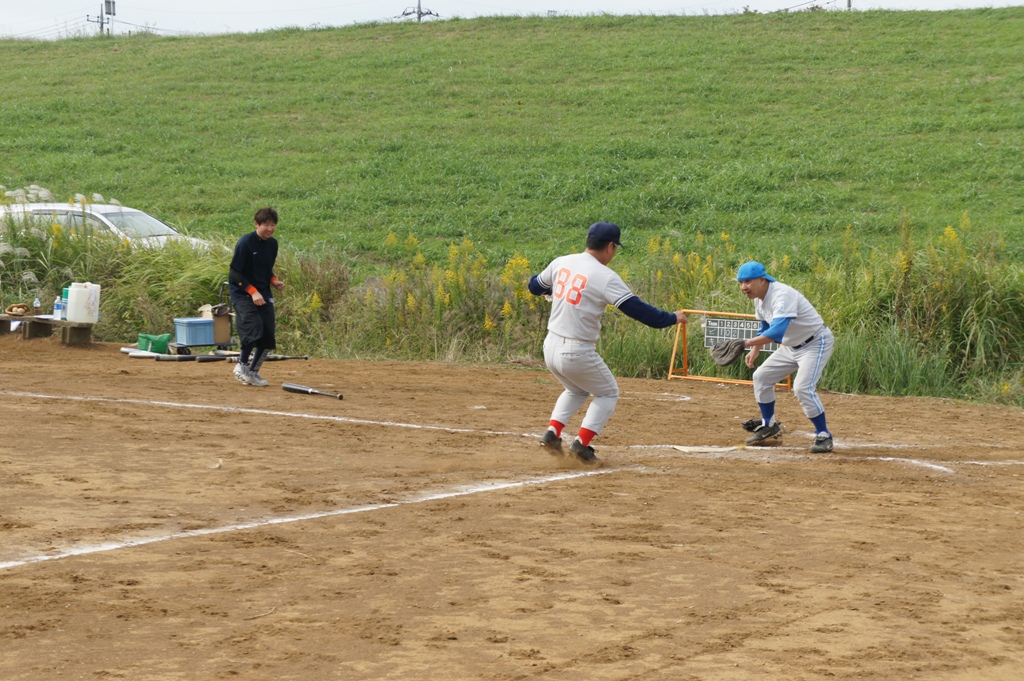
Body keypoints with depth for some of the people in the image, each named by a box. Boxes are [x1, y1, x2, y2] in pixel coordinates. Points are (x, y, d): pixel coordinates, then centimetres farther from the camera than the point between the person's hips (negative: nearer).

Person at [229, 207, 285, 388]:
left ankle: (253, 372, 16)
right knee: (254, 327, -23)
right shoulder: (245, 243, -14)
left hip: (264, 295, 7)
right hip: (243, 294, -7)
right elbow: (234, 273, -14)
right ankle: (241, 365, -5)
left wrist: (274, 281, -1)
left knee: (268, 336, 1)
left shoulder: (272, 244, 7)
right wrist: (252, 291, -21)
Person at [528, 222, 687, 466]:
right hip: (577, 353, -6)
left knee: (576, 390, 31)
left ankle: (552, 432, 14)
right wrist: (672, 318, -6)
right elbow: (636, 309, -17)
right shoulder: (605, 277, -15)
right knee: (608, 393, 16)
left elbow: (535, 286, 18)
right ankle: (581, 444, 2)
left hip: (551, 347, 6)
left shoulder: (561, 263, 3)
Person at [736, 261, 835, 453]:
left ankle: (823, 435, -9)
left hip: (816, 343, -10)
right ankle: (769, 426, 27)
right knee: (761, 377, 11)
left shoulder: (782, 296, -31)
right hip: (792, 345, 10)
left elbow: (776, 332, -45)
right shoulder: (759, 299, -1)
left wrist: (746, 343, -49)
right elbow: (765, 328, 16)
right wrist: (755, 351, 1)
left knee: (803, 388, -24)